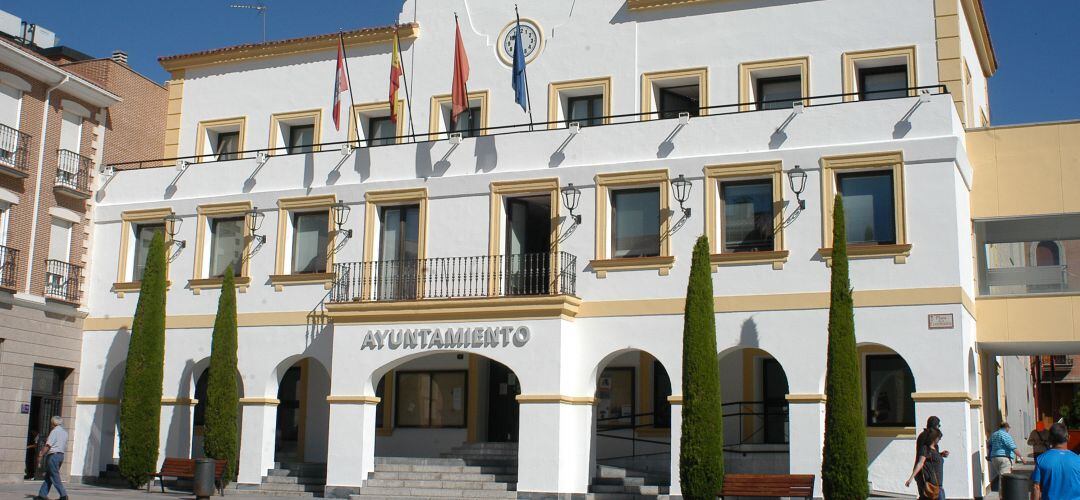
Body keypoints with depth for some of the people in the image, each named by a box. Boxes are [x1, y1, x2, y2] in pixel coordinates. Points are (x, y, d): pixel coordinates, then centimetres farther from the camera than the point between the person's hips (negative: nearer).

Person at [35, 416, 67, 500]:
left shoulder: (54, 431, -9)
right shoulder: (64, 432, 15)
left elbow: (48, 445, -17)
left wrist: (42, 453, -10)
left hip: (53, 455, -8)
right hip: (61, 455, 8)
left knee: (55, 477, -7)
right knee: (48, 476, 14)